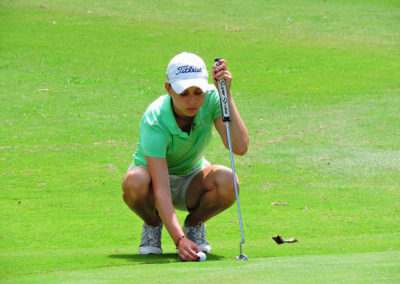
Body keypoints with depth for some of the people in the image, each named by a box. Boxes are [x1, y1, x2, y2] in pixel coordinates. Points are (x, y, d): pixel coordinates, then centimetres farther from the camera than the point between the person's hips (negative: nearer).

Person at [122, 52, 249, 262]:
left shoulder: (211, 99, -22)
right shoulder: (154, 121, -33)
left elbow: (240, 147, -33)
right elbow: (161, 191, -39)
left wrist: (226, 94, -37)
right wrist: (179, 240, -50)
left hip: (192, 178, 3)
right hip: (154, 177, -3)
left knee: (227, 182, -32)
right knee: (134, 183, -39)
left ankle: (194, 224, 1)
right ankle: (152, 225, -3)